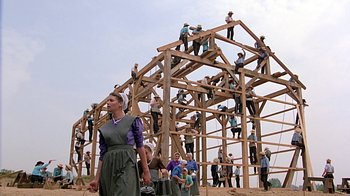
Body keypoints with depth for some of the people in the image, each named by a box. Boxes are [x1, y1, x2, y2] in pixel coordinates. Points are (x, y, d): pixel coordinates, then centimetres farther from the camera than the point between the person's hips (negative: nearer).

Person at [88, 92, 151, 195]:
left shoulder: (132, 121, 1)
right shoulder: (104, 128, 12)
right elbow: (102, 154, 11)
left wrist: (146, 171, 0)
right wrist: (97, 179, 6)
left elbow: (140, 146, 1)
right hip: (109, 167, 5)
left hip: (127, 165, -5)